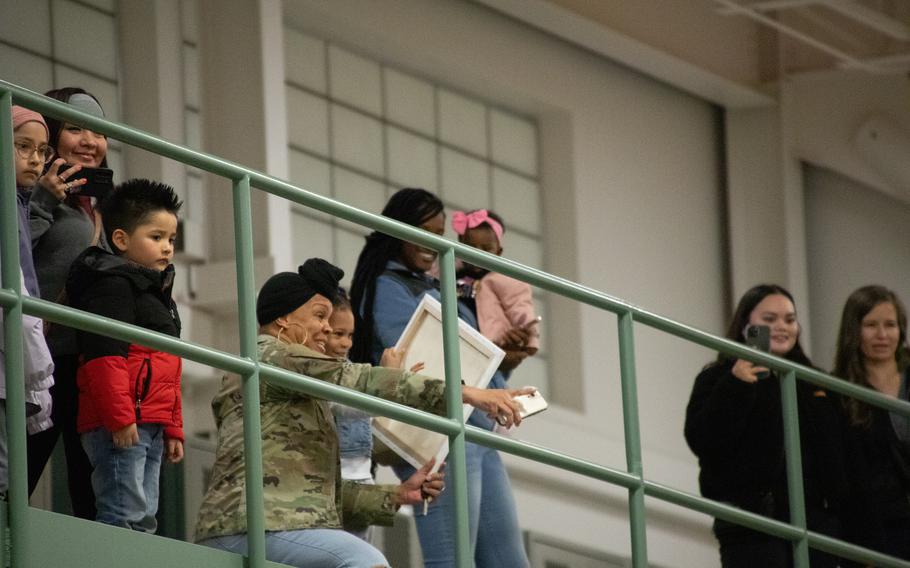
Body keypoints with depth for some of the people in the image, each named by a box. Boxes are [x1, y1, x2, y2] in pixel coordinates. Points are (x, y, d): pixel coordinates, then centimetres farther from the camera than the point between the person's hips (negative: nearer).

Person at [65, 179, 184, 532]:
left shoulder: (154, 292, 25)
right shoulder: (112, 284, -8)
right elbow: (104, 356, -19)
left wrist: (173, 429, 25)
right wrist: (119, 417, -25)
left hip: (150, 427, 10)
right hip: (120, 424, -10)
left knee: (144, 519, 7)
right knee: (124, 517, -16)